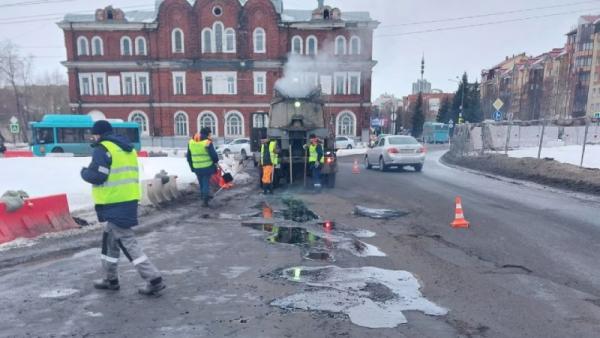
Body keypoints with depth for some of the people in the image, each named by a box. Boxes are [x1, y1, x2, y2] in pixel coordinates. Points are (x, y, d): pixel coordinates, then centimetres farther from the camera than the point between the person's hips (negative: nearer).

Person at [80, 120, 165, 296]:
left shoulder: (103, 149, -10)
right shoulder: (128, 148, 18)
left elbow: (96, 176, -17)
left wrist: (84, 172, 4)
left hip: (115, 203, -9)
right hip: (129, 200, 9)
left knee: (126, 241, -6)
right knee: (110, 238, 22)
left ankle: (154, 279, -7)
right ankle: (110, 279, 33)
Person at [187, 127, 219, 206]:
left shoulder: (191, 142, 5)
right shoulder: (207, 142, -14)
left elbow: (188, 156, 11)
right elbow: (214, 155, -12)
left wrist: (191, 166, 20)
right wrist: (216, 161, 9)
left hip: (196, 168, 5)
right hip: (207, 167, -5)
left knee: (201, 183, 20)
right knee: (206, 183, 3)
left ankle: (203, 196, 34)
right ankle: (205, 200, -2)